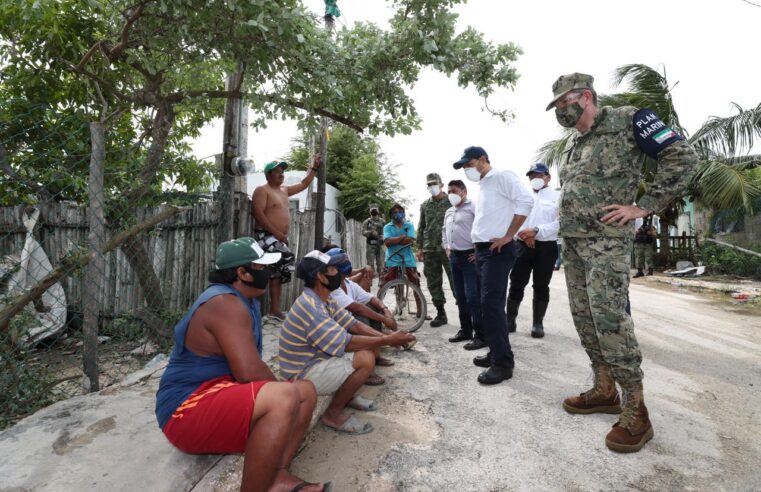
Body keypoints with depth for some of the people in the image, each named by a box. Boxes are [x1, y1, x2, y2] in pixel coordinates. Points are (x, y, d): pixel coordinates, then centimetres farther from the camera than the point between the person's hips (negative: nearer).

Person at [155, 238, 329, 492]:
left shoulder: (245, 300, 10)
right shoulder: (225, 303, -21)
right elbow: (249, 373, -27)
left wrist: (278, 386, 2)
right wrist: (281, 389, -8)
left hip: (219, 394, 10)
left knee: (306, 391, 5)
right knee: (285, 397, -33)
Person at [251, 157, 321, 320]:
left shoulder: (284, 190, 19)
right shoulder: (262, 190, -6)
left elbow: (304, 184, 30)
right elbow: (258, 215, -16)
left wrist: (314, 168, 23)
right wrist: (277, 233, -21)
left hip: (279, 238, 9)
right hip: (266, 236, -9)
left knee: (278, 272, 7)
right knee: (286, 258, -26)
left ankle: (275, 310, 13)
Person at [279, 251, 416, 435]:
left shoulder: (325, 299, 3)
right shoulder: (310, 307, -28)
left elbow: (353, 324, 4)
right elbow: (346, 343, -27)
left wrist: (385, 337, -10)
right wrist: (387, 341, -21)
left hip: (318, 360, 9)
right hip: (304, 375, -9)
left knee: (368, 344, 4)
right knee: (365, 358, -23)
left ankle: (347, 396, 16)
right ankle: (334, 413, -6)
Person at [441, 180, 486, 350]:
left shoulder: (473, 207, -8)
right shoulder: (449, 212, 18)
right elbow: (444, 231, 33)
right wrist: (447, 248, 21)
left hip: (470, 257, -8)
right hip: (454, 257, 8)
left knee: (473, 297, -10)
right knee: (460, 297, 13)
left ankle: (481, 335, -3)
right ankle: (465, 330, 25)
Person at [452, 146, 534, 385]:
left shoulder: (502, 176, -6)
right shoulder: (482, 186, 20)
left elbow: (526, 200, -19)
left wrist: (508, 236, -18)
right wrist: (477, 246, 13)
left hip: (497, 250, -9)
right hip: (482, 250, 9)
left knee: (492, 305, -12)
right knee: (488, 304, 11)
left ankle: (503, 363, -4)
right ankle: (496, 353, 22)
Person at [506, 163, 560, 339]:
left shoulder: (557, 197, 3)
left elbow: (559, 223, -9)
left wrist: (536, 231, -19)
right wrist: (524, 234, -10)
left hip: (546, 247, -2)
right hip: (522, 245, 2)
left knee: (541, 286, 5)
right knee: (516, 284, 1)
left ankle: (538, 323, 15)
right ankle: (510, 320, 10)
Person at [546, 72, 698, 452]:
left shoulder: (627, 119, -3)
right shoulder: (577, 142, 19)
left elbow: (682, 156, -8)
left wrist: (642, 207, -12)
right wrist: (566, 218, 14)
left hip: (606, 240, -8)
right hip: (571, 242, 8)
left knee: (609, 318, -13)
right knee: (584, 317, 8)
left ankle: (635, 410, -1)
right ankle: (604, 391, 19)